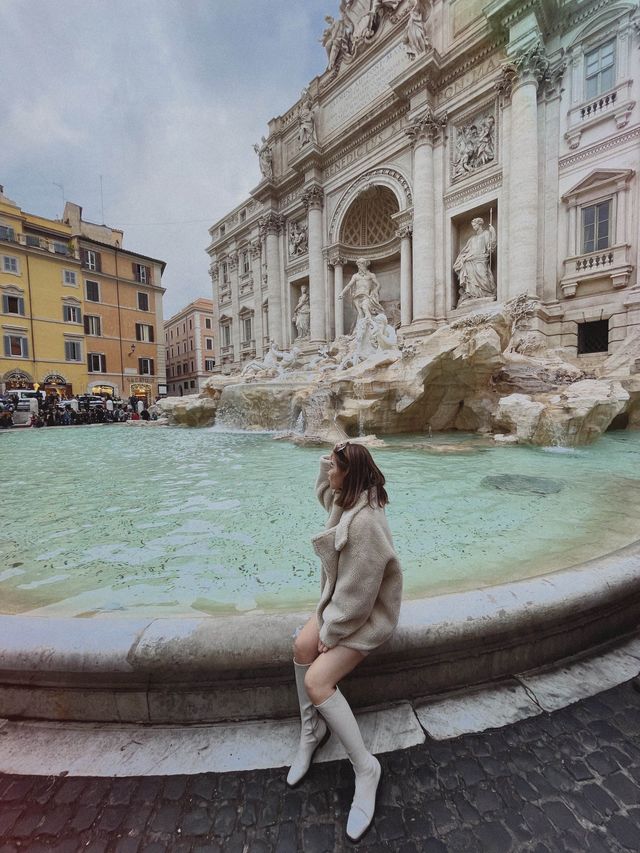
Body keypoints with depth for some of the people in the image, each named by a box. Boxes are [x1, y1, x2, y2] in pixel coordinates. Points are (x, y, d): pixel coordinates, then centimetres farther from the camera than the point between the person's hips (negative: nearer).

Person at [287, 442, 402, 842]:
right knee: (302, 646, -5)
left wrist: (331, 631, -15)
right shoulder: (348, 500, -6)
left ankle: (366, 767, 7)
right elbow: (325, 495, 20)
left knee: (317, 681, -14)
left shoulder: (364, 522, -35)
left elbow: (357, 593, -29)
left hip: (368, 612, -8)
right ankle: (312, 729, 19)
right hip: (343, 598, 8)